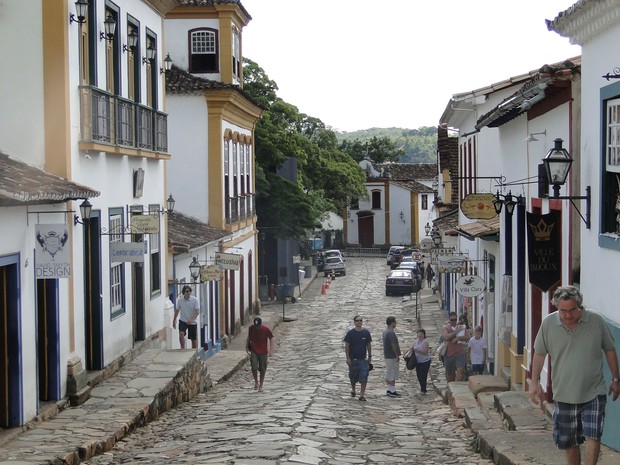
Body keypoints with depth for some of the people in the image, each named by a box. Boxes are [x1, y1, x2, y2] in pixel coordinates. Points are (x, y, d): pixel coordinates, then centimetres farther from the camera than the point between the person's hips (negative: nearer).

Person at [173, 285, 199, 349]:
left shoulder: (195, 300, -11)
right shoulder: (179, 300, -4)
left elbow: (197, 312, -16)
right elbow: (177, 310, 12)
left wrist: (191, 319, -30)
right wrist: (174, 320, 17)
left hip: (193, 322, -1)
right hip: (183, 321, 1)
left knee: (194, 339, 5)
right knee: (181, 333, -24)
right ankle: (183, 348, -16)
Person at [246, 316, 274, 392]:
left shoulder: (266, 329, -10)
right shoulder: (251, 328, -4)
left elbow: (271, 338, 0)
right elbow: (248, 338, 12)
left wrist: (271, 349, -7)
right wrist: (247, 346, 8)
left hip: (263, 352, -1)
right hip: (254, 352, 1)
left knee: (262, 370, 3)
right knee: (254, 367, -14)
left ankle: (260, 386, 16)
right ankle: (256, 382, 11)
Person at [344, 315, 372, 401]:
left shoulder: (366, 332, 2)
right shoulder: (350, 333, -5)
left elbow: (369, 345, 10)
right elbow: (346, 346, -3)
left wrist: (370, 356, 8)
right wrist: (348, 358, -9)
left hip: (363, 359, 1)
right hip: (353, 359, -1)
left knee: (364, 378, -9)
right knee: (353, 377, 13)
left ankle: (362, 395, -6)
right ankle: (353, 390, 38)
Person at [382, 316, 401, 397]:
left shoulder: (385, 332, 12)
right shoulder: (391, 333, -20)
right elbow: (393, 345, -23)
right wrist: (397, 355, -18)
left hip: (387, 356, 10)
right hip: (392, 356, -10)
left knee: (388, 373, 12)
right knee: (393, 374, -5)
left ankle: (389, 390, 18)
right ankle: (392, 391, -4)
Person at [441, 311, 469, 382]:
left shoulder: (462, 327, 7)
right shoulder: (445, 328, 2)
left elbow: (467, 338, -3)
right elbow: (446, 337, -17)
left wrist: (457, 338, -16)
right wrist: (456, 331, -15)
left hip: (460, 353, -1)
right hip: (449, 354, 1)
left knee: (460, 371, -16)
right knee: (449, 373, 11)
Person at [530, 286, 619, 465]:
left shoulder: (596, 321, -7)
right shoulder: (548, 323, -5)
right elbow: (539, 353, 8)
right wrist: (535, 381, 4)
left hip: (593, 393, -2)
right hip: (564, 395, 2)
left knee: (592, 435, -15)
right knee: (568, 442, 10)